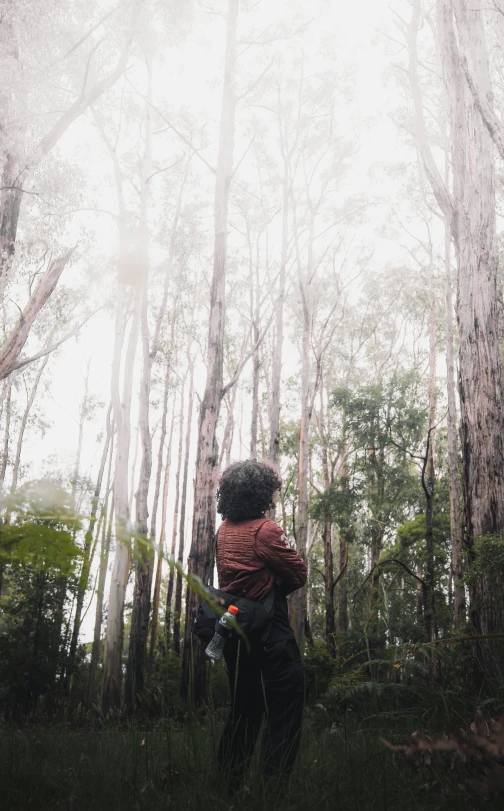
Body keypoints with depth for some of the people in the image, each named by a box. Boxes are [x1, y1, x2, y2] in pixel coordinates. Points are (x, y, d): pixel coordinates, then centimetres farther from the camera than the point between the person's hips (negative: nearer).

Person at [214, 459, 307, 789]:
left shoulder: (225, 529, 7)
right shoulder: (265, 530, -16)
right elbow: (299, 575, -10)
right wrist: (275, 585, 6)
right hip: (269, 631, -8)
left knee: (244, 709, 17)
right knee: (286, 702, 0)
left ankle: (229, 780, 23)